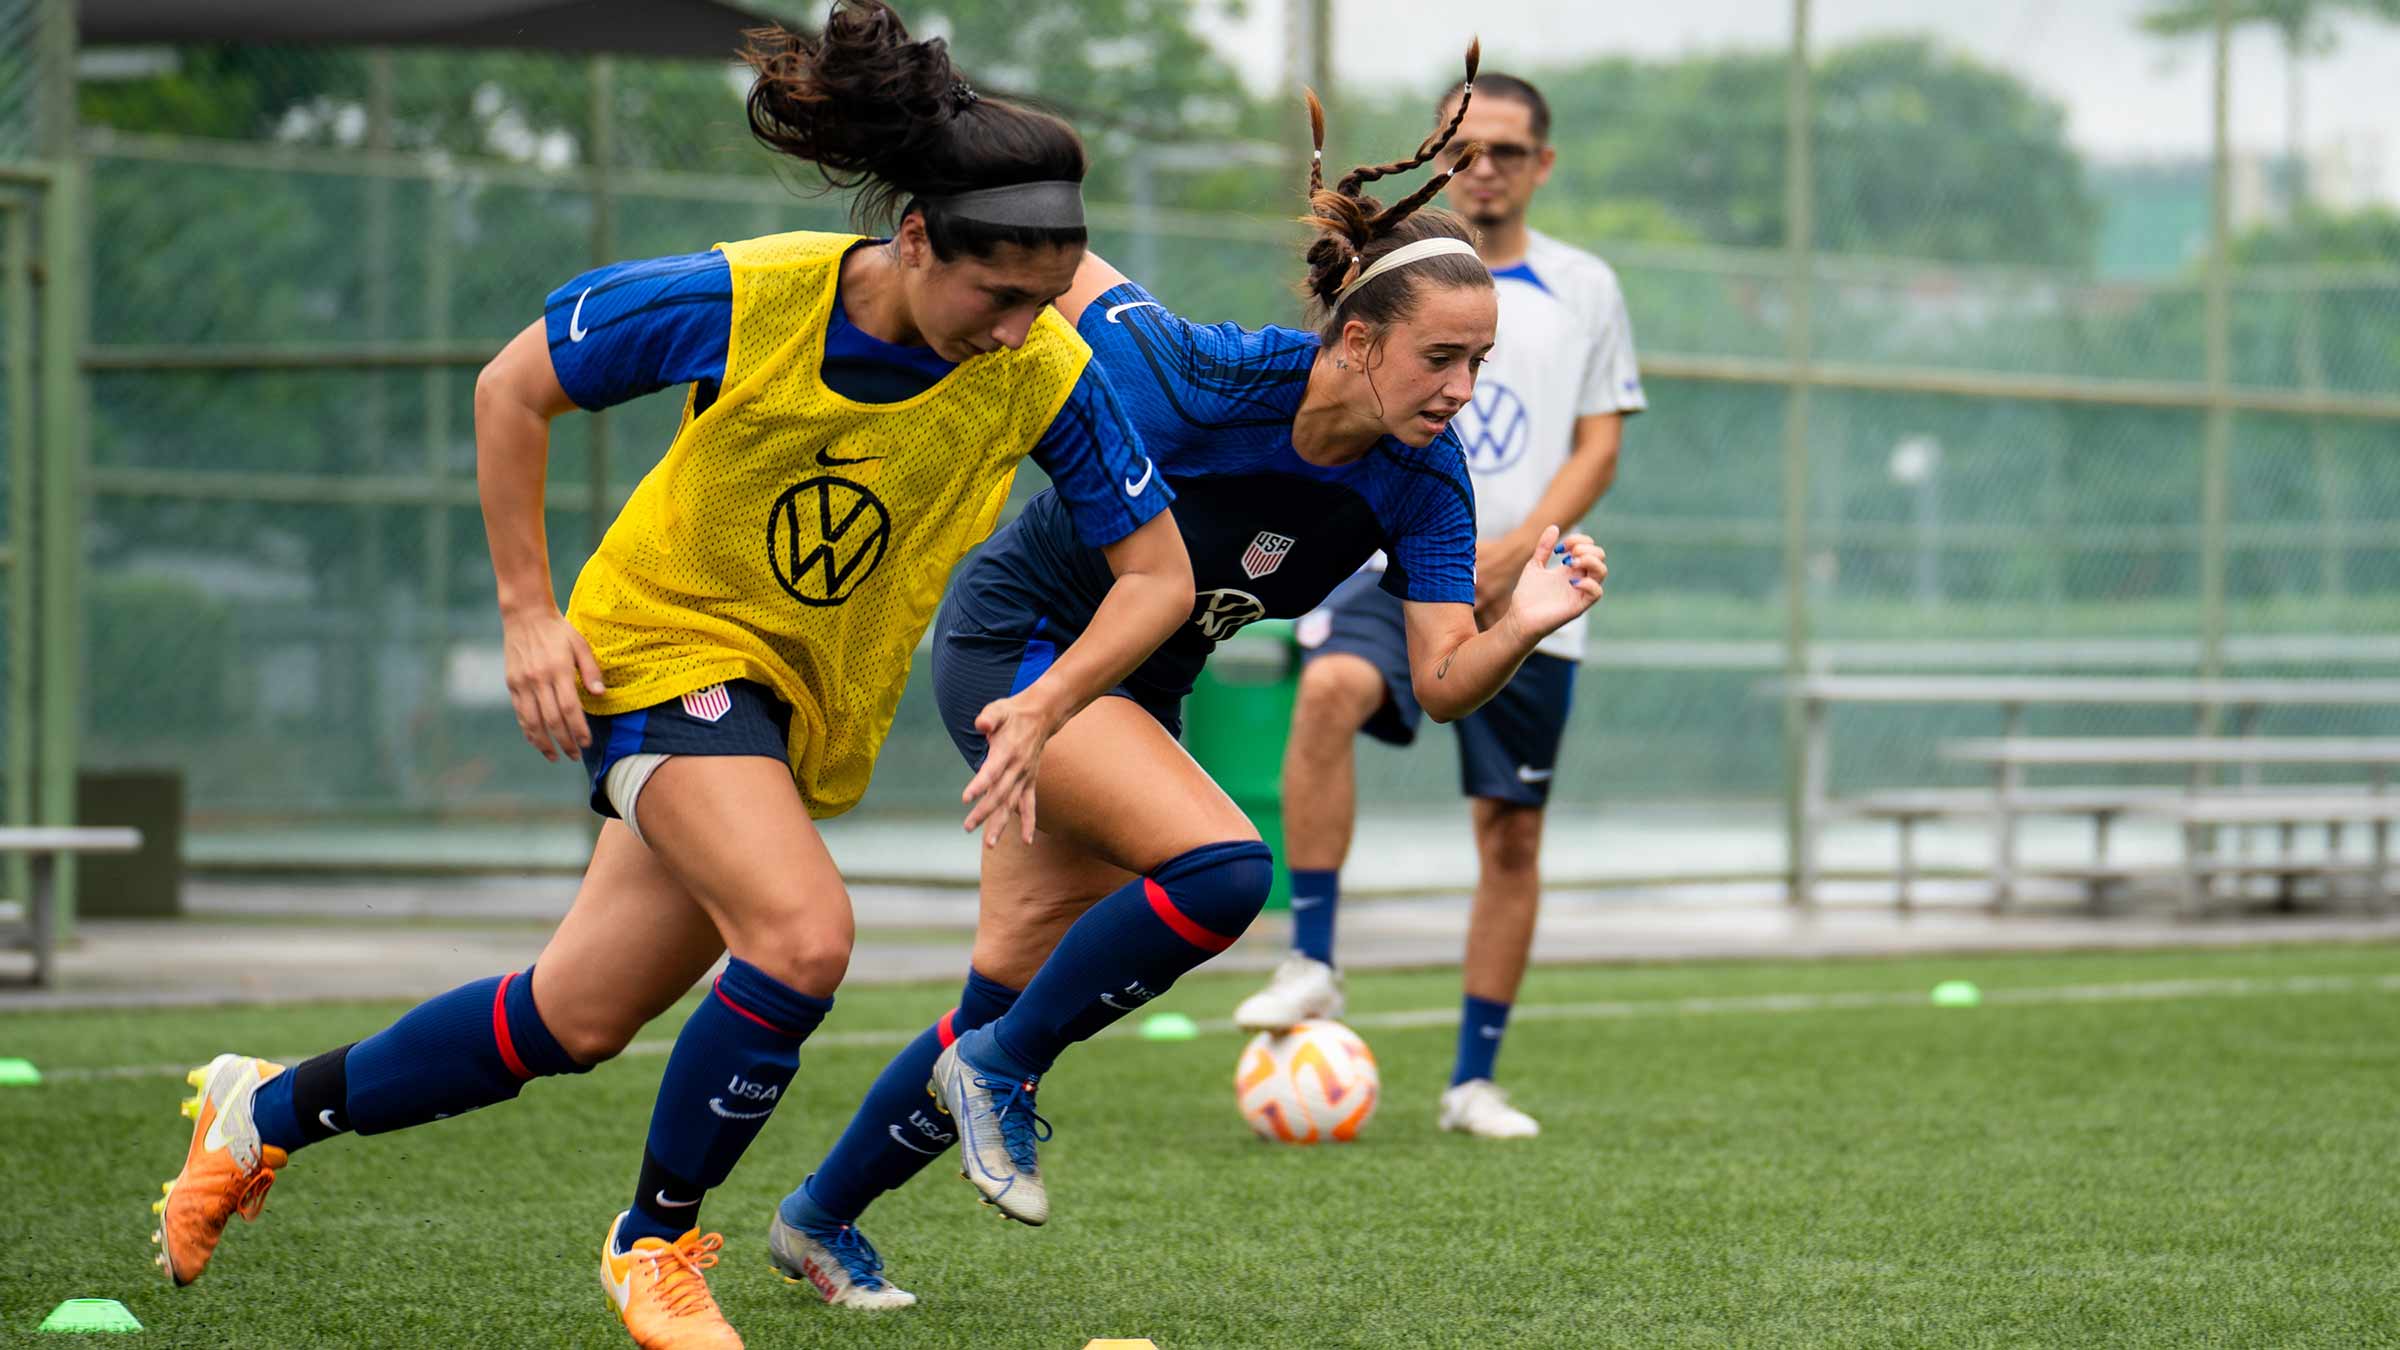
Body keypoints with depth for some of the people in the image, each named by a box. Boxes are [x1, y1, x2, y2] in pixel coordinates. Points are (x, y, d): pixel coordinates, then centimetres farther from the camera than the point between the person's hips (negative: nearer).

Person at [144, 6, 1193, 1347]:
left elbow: (1158, 572, -8)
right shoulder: (747, 301, -25)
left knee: (573, 1021, 8)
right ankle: (657, 1241, -5)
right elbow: (513, 387, -10)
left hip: (815, 716, 4)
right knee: (804, 935, -27)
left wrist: (1046, 707, -24)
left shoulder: (1049, 372, -17)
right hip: (666, 642, -4)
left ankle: (268, 1110, 31)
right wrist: (528, 611, -11)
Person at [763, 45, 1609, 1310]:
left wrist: (1525, 625, -38)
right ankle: (1002, 1067, -8)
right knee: (1223, 867, -27)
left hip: (1131, 688, 6)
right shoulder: (1201, 378, -30)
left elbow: (1442, 682, -20)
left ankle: (821, 1216, 25)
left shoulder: (1425, 480, -15)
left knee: (1014, 991, 7)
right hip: (1012, 641, -6)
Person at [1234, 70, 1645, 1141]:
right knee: (1329, 691, -32)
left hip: (1524, 598, 1)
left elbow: (1598, 449, 4)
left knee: (1512, 833, 2)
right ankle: (1312, 964, -27)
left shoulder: (1584, 290, 9)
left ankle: (1474, 1081, 12)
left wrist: (1516, 549, -11)